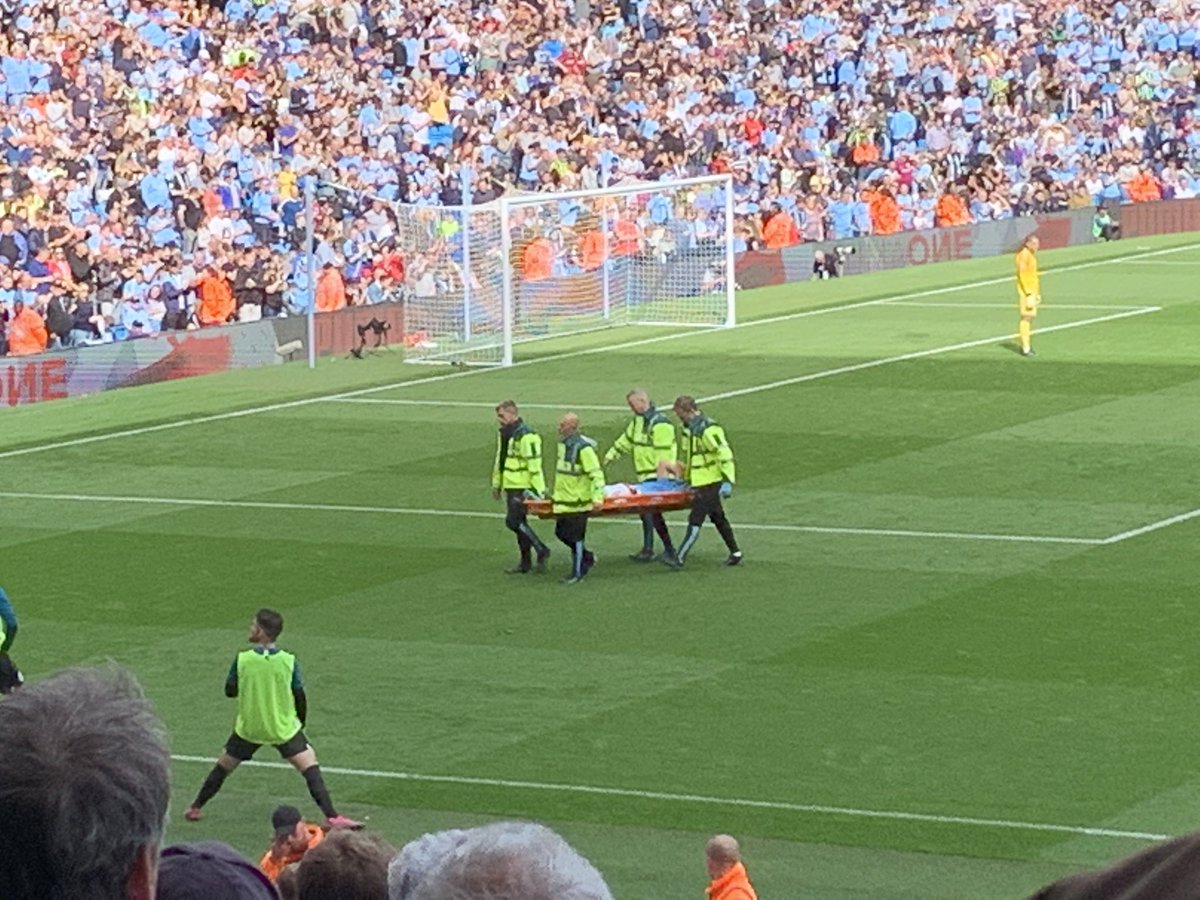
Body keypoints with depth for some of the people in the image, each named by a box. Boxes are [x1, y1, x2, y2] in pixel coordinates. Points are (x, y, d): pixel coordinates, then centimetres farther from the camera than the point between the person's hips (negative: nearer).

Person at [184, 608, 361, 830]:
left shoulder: (242, 660, -13)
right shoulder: (289, 661, -12)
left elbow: (230, 691, 0)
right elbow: (300, 697, -5)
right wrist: (300, 723, 13)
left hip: (248, 728, 1)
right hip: (284, 728, -1)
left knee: (223, 766, 19)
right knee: (309, 766, -3)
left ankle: (195, 808, 31)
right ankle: (331, 817, -16)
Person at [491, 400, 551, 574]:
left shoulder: (526, 436, -18)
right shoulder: (504, 434, 12)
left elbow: (535, 465, -20)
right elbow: (499, 461, 23)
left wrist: (538, 490, -22)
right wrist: (496, 484, 24)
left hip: (522, 488, -9)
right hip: (510, 486, 9)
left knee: (513, 521, -14)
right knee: (519, 522, 12)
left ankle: (542, 550, -3)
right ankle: (525, 562, 18)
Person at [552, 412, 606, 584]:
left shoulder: (583, 448, -18)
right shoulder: (563, 445, 11)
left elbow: (596, 474, -20)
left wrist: (597, 497, -27)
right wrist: (555, 494, 29)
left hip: (577, 501, -9)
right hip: (563, 500, 9)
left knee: (575, 537, -2)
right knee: (561, 533, 15)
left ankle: (577, 573, 8)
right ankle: (587, 557, 32)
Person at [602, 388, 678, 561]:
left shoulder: (660, 423, -14)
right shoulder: (637, 421, 15)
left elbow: (664, 453, -18)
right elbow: (626, 440, 28)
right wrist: (611, 455, 23)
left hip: (657, 476, -10)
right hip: (645, 475, 10)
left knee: (647, 509, -15)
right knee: (654, 512, 12)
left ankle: (648, 550, -14)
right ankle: (669, 548, 19)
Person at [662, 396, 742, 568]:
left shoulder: (708, 429, -19)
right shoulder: (690, 429, 11)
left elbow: (725, 453, -22)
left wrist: (728, 481, -25)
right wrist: (685, 475, 27)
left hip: (710, 483, -10)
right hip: (699, 482, 10)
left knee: (695, 520, -10)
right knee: (718, 518, 16)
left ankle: (679, 558, -12)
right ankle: (735, 554, 24)